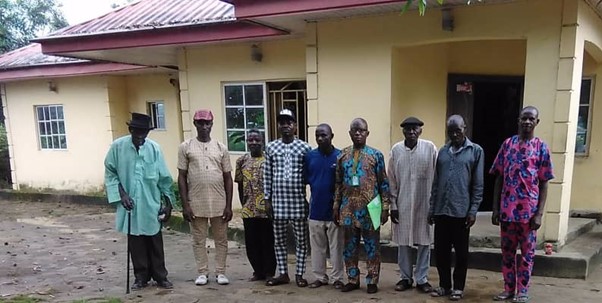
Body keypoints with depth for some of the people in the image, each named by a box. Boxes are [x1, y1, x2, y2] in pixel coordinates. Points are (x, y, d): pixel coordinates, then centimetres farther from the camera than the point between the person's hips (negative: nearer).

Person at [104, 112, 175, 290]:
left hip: (151, 205, 0)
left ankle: (160, 276, 22)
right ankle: (141, 277, 24)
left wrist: (168, 203, 0)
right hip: (130, 204, 0)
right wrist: (121, 194, -11)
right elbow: (110, 173, 0)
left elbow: (163, 178, 0)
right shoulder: (118, 147, -7)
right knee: (135, 243, 10)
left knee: (155, 242, 9)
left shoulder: (154, 148, -6)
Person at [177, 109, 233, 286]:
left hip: (219, 203, 1)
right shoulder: (186, 147, -1)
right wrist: (185, 205, -7)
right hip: (196, 203, -1)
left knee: (221, 239, 9)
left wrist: (229, 205, -1)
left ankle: (220, 272, 20)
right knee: (198, 240, 9)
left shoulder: (221, 148, 3)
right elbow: (182, 177, -1)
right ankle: (202, 273, 22)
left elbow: (228, 178, 4)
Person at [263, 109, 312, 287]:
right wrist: (267, 199, 3)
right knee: (279, 239, 10)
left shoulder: (304, 148, -2)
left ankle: (299, 274, 20)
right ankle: (283, 274, 24)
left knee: (301, 239, 6)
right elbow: (267, 175, 5)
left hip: (298, 201, -2)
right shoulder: (271, 147, 4)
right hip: (278, 201, 2)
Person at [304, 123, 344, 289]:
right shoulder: (310, 156, 2)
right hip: (316, 209, 3)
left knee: (336, 247, 7)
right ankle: (320, 277, 26)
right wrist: (316, 188, -5)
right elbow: (305, 179, 7)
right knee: (317, 247, 12)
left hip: (334, 209, -2)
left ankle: (337, 278, 20)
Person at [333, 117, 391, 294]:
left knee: (372, 246, 6)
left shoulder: (376, 155, -1)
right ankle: (353, 280, 23)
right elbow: (338, 183, 10)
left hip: (369, 208, -3)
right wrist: (336, 205, 7)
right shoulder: (343, 155, 6)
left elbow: (383, 183, -1)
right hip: (348, 208, 3)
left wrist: (385, 207, -5)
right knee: (350, 246, 10)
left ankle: (372, 281, 18)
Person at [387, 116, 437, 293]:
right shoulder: (396, 150, 0)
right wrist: (393, 205, 0)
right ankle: (405, 278, 23)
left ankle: (422, 279, 20)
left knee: (424, 242, 7)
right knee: (403, 242, 9)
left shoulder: (430, 148, -4)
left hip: (424, 204, -1)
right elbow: (391, 180, 3)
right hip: (402, 205, 1)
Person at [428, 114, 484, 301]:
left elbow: (478, 184, -2)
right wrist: (431, 208, 8)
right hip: (441, 210, 4)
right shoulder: (442, 151, 11)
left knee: (461, 252, 7)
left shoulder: (476, 151, 1)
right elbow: (435, 182, 11)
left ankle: (458, 287, 21)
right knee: (441, 250, 9)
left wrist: (473, 210, -8)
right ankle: (444, 285, 23)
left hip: (461, 211, -3)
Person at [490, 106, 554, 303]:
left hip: (529, 211, -2)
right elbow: (499, 179, 6)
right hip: (507, 210, 2)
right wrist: (495, 208, 1)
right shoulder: (507, 144, 5)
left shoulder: (541, 148, -1)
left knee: (527, 253, 7)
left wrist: (539, 213, -9)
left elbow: (544, 184, -2)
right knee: (507, 252, 10)